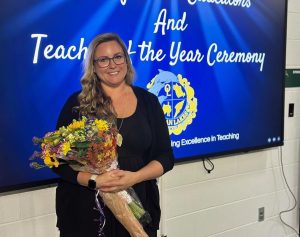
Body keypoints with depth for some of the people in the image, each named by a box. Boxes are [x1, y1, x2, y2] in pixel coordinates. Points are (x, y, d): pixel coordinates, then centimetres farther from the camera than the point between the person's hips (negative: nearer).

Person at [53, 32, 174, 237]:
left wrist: (134, 177, -15)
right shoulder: (78, 103, -3)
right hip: (85, 212, -1)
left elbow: (165, 157, 2)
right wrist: (94, 180, -19)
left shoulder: (148, 101, 3)